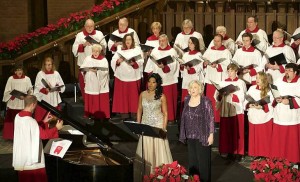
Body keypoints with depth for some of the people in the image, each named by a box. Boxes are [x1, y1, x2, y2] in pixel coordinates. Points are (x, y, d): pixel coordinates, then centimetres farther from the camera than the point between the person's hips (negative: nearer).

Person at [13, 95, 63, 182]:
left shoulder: (18, 116, 2)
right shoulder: (30, 121, -23)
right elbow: (44, 134, -17)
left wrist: (43, 122, 20)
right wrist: (56, 128, -4)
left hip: (20, 154, 8)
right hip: (31, 156, -8)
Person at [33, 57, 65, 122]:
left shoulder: (56, 74, 4)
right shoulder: (40, 74, -2)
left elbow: (62, 86, 7)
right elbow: (37, 88, -5)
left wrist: (58, 88, -14)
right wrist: (45, 90, -21)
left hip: (54, 101, 2)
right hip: (43, 101, -2)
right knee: (42, 121, -4)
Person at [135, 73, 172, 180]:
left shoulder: (161, 96, -4)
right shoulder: (142, 94, 4)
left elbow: (165, 113, -3)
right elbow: (139, 110, 11)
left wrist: (164, 128, -9)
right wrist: (138, 124, 6)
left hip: (157, 125, -3)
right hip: (145, 125, 3)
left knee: (158, 148, -1)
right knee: (146, 149, 5)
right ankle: (146, 172, 13)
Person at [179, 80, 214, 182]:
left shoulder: (206, 101, -11)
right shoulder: (187, 100, 5)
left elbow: (211, 119, -11)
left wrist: (211, 134, -14)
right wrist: (183, 134, 13)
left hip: (202, 136, -5)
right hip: (190, 136, 5)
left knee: (203, 160, 2)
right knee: (192, 159, 11)